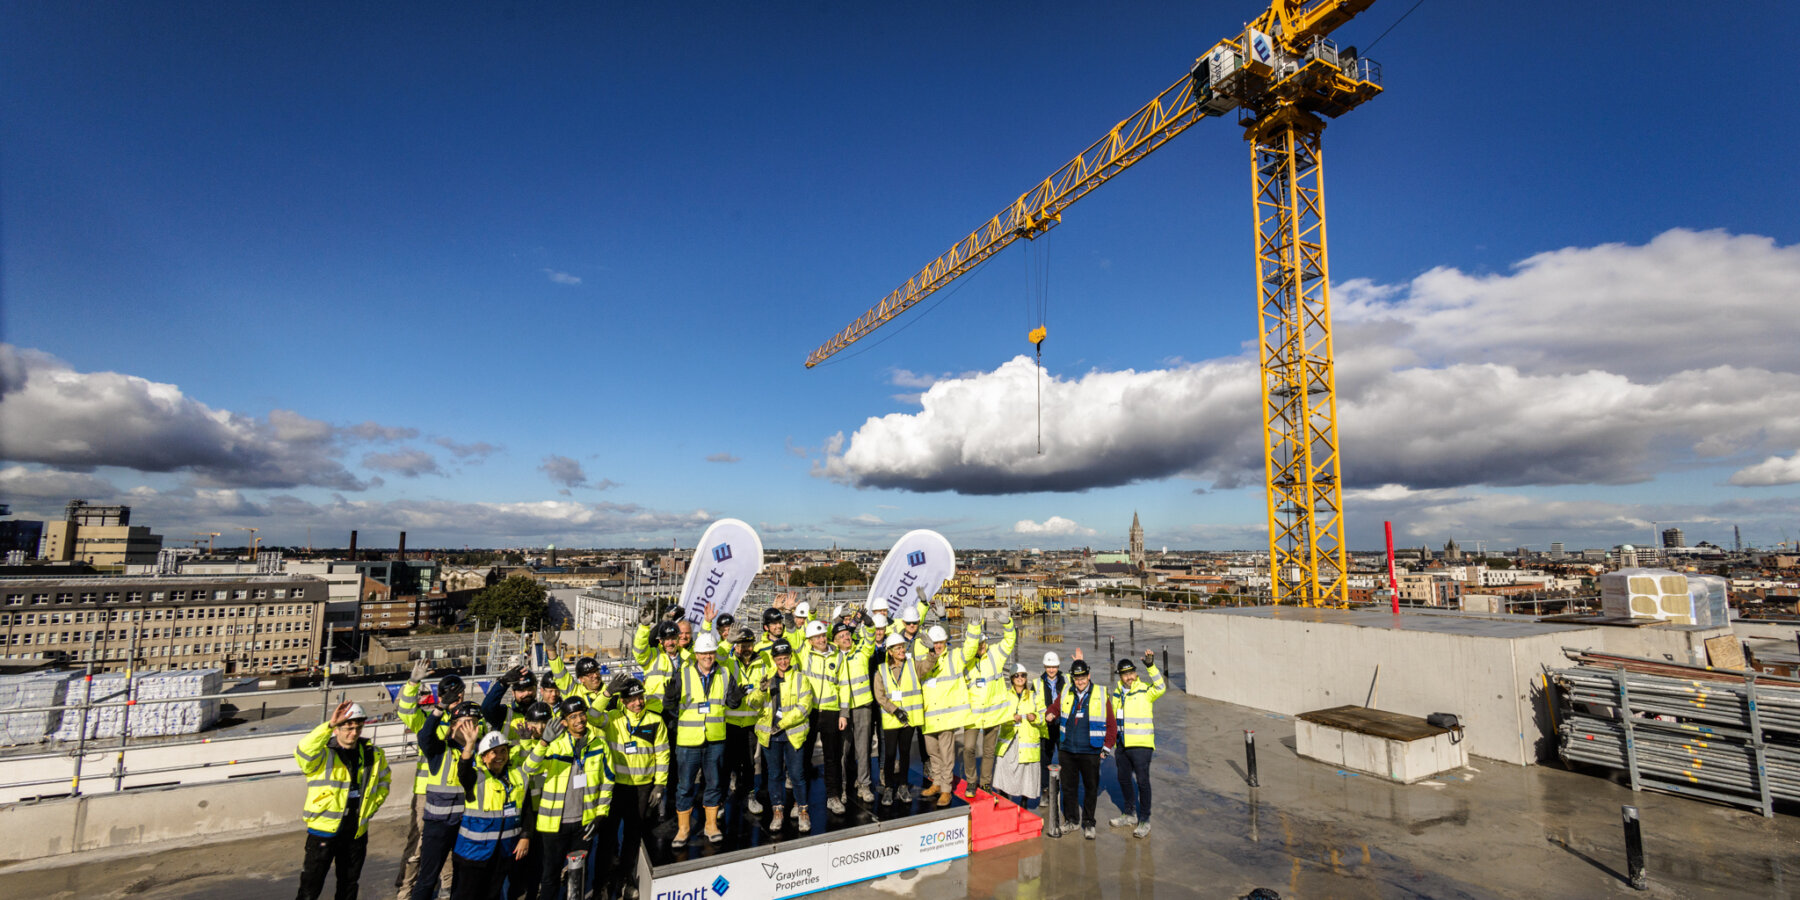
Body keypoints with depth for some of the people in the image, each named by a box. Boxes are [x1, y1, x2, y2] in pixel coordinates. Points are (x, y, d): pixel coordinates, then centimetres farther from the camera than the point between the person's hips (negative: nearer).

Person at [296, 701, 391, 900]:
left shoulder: (373, 754, 4)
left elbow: (384, 782, 17)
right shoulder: (322, 754, -9)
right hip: (323, 830, -4)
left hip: (357, 832, 4)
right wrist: (330, 725, -43)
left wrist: (369, 808, 4)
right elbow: (304, 751, -34)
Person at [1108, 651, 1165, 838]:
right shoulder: (1117, 692, 9)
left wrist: (1151, 666, -41)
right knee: (1123, 779, 16)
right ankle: (1129, 814, 33)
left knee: (1142, 781, -3)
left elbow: (1161, 688, -32)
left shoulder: (1145, 690, -10)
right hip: (1122, 745, 6)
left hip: (1141, 745, -6)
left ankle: (1144, 820, 11)